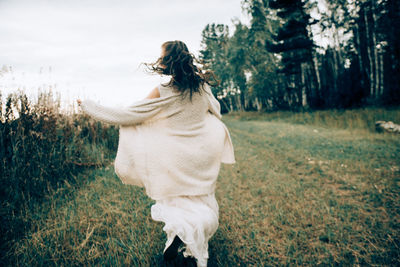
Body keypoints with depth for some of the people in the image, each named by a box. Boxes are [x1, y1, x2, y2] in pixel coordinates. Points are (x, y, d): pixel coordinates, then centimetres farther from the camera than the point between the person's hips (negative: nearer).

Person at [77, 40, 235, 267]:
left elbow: (126, 115, -12)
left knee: (175, 203, 17)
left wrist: (88, 105, -2)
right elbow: (216, 110, 14)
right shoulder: (202, 85, -4)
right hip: (201, 158, 4)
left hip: (175, 160, -3)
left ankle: (177, 229, -8)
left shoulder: (163, 93, -17)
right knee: (202, 205, 12)